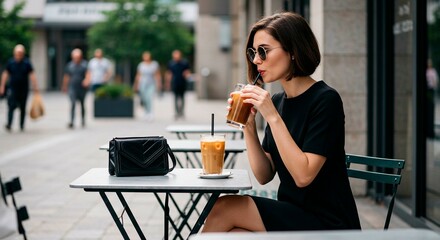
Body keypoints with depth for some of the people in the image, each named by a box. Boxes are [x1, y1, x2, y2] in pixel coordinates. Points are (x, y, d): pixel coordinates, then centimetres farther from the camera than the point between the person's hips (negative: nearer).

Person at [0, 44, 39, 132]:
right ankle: (9, 125, -17)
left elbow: (32, 75, -4)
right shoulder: (10, 62, 0)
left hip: (24, 89, 0)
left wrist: (35, 87, -9)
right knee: (11, 106, -11)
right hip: (13, 88, 0)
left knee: (23, 108, 8)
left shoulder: (27, 63, -3)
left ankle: (22, 125, 19)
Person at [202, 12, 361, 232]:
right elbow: (264, 176, 6)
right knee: (231, 232, -22)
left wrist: (273, 117, -22)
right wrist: (248, 125, -7)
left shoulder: (325, 100, -13)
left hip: (327, 224, -6)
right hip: (291, 216, 6)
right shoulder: (277, 101, 8)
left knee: (224, 209, -17)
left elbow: (303, 176, -21)